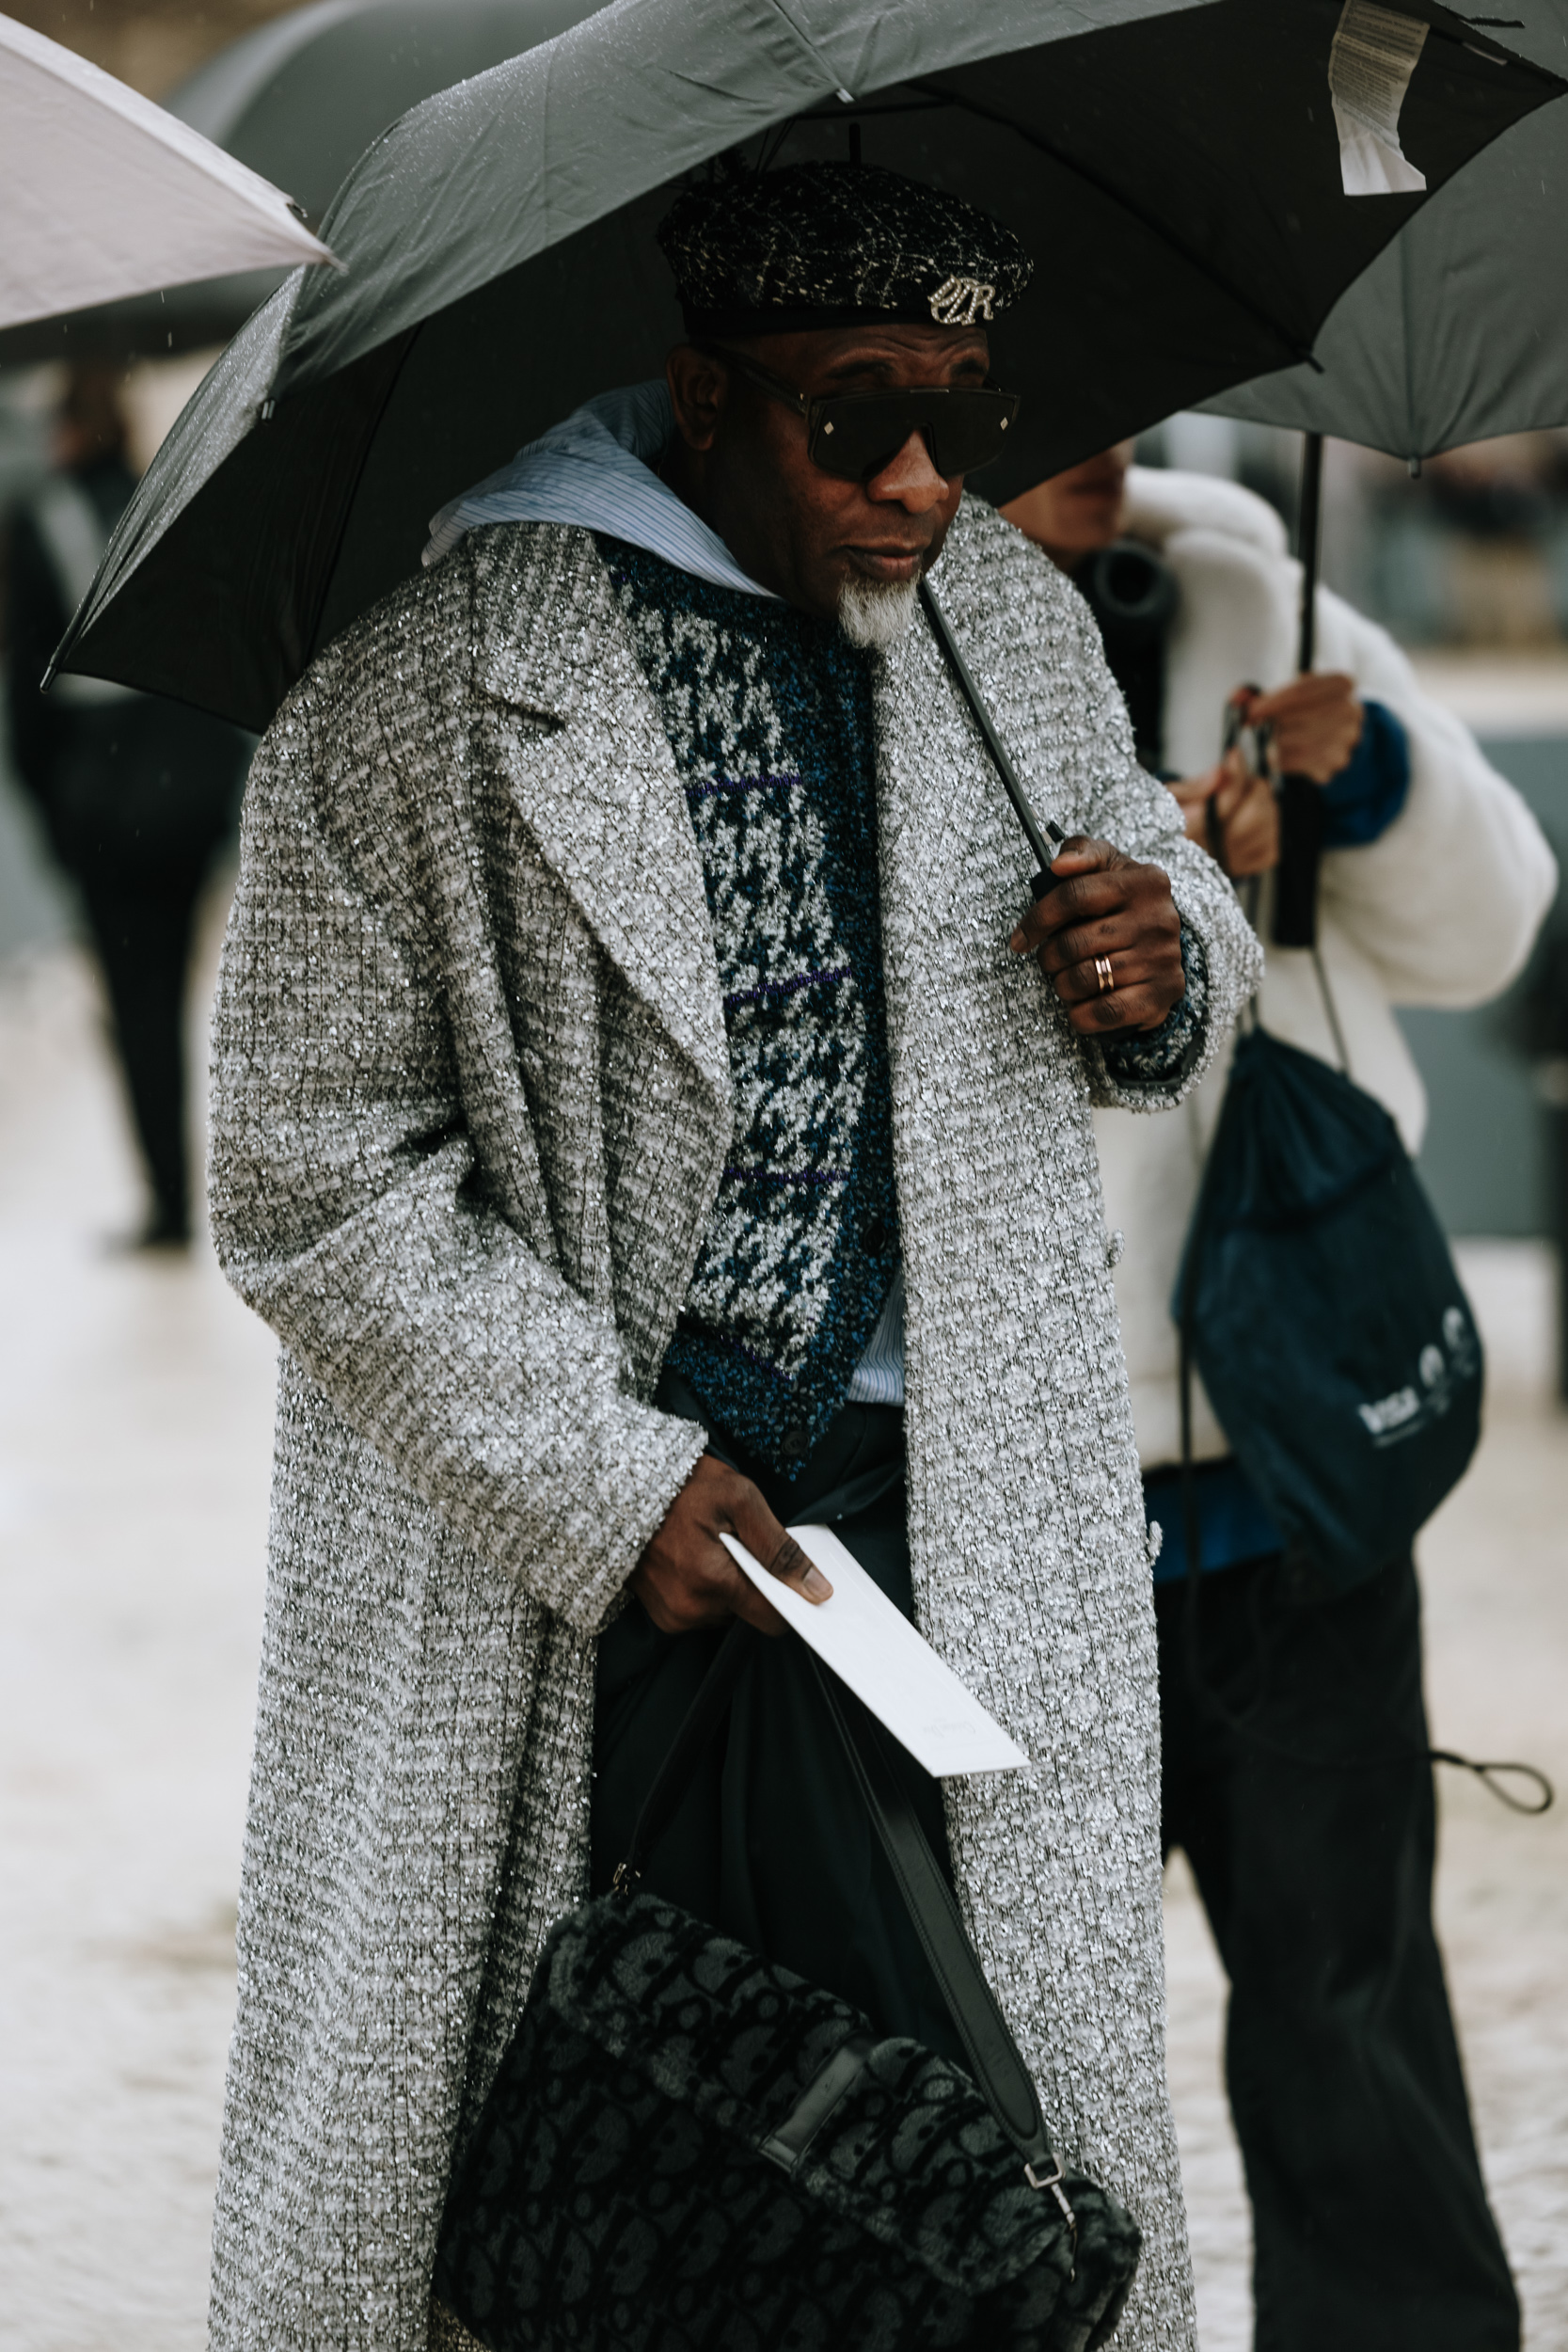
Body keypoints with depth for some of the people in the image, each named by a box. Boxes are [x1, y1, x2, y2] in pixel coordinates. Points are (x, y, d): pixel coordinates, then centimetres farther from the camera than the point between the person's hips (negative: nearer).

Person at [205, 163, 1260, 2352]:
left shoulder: (1018, 623, 6)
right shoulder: (435, 677, -11)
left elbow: (1161, 887, 24)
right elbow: (313, 1170, -9)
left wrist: (1166, 965, -2)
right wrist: (610, 1485, -14)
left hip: (946, 1517, 4)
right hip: (542, 1579, -4)